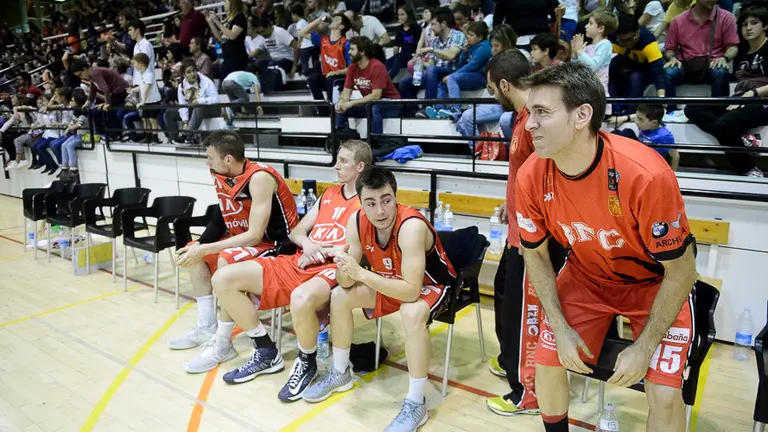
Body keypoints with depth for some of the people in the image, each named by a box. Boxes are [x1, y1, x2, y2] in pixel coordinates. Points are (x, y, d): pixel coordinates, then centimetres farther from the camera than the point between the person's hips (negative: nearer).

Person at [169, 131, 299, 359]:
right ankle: (206, 327, 12)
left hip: (278, 244, -10)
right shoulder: (224, 176, 0)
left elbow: (254, 235, -28)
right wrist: (198, 246, -11)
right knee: (194, 254, 9)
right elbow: (224, 220, 5)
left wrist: (204, 250, -26)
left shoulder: (260, 178, -25)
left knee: (226, 261, -32)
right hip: (249, 238, 10)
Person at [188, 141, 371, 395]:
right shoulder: (329, 194, 21)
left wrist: (321, 250, -10)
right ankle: (266, 353, 7)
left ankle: (307, 363, -9)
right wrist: (307, 244, -3)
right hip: (298, 263, 8)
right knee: (223, 279, -5)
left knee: (301, 298, -43)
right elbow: (296, 232, 20)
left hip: (334, 269, -8)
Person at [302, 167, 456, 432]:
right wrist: (345, 270, -37)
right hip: (393, 281, 7)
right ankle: (340, 374, 18)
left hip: (432, 285, -6)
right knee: (340, 296, -2)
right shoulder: (357, 221, -17)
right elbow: (347, 283, -13)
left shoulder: (411, 225, -36)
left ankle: (416, 404, -18)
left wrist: (361, 273, -44)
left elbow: (411, 291, -40)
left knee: (413, 312, -37)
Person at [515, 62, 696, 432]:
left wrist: (643, 348, -17)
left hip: (656, 284, -3)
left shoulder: (646, 175, -34)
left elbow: (681, 272, -20)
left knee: (664, 395, -11)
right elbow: (536, 254, -6)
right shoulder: (531, 177, -22)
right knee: (546, 363, 0)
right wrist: (561, 328, -10)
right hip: (585, 277, 3)